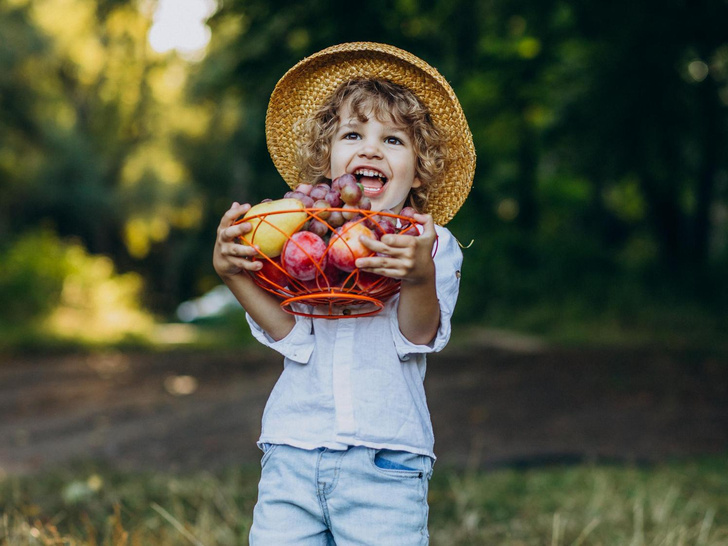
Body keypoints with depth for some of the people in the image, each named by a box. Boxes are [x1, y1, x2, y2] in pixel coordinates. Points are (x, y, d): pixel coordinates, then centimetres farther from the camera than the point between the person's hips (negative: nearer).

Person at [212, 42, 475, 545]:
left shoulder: (433, 245, 2)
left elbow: (418, 339, -9)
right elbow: (292, 336, -4)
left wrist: (420, 276, -27)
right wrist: (233, 273, -14)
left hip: (385, 460, -2)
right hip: (293, 453, 2)